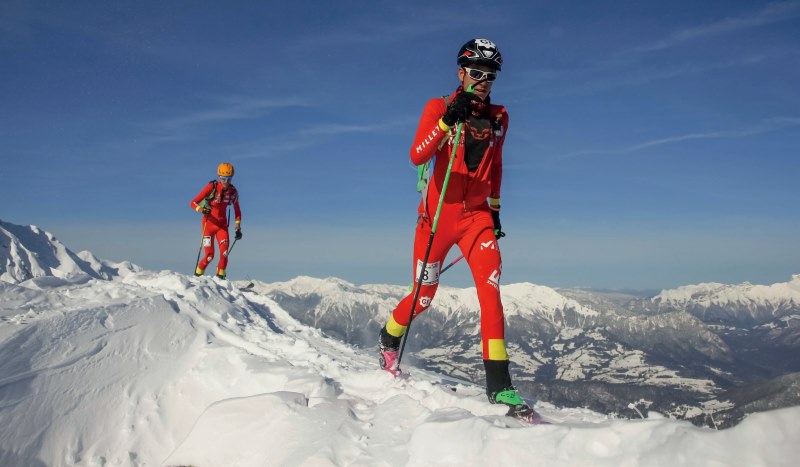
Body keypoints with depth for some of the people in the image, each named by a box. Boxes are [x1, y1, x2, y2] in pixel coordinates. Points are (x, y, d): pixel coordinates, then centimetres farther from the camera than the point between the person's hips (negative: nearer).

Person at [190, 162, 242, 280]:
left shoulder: (233, 191, -3)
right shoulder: (211, 187, -16)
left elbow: (237, 210, 10)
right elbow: (193, 203, -16)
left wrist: (238, 228, 5)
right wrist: (202, 210, -36)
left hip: (222, 224, 3)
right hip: (209, 223, -3)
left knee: (224, 253, -16)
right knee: (209, 255, -6)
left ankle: (220, 277, -3)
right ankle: (197, 275, 18)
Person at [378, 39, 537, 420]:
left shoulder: (498, 117, 8)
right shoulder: (438, 107, -4)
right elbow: (417, 156, -19)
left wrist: (495, 207, 18)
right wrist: (448, 121, -32)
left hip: (477, 215, 3)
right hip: (438, 214, -3)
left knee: (490, 290, -15)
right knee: (424, 295, 5)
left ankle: (499, 384, -13)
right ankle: (388, 341, 37)